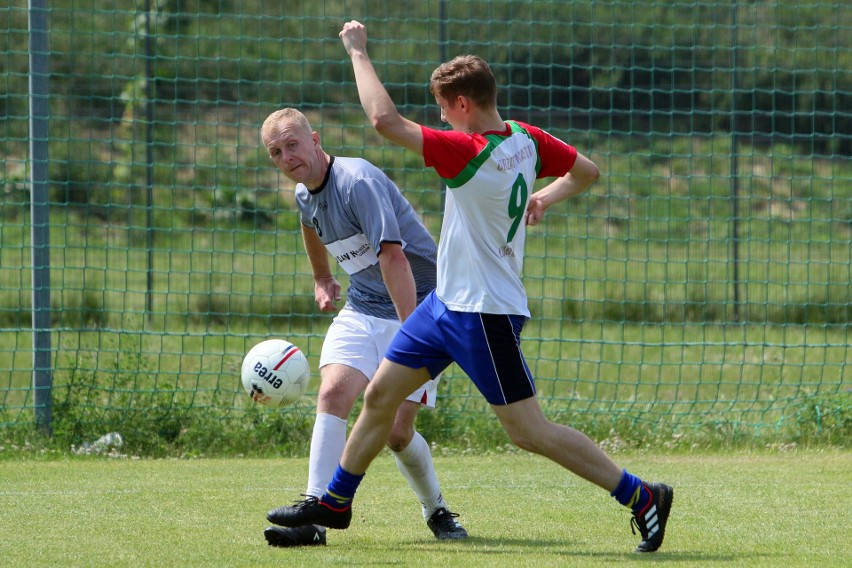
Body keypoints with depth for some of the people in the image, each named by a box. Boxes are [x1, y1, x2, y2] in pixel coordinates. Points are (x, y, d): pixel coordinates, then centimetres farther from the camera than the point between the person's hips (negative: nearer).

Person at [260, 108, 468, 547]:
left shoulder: (358, 181, -23)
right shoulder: (304, 196, 5)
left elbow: (392, 255, -33)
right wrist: (321, 279, 44)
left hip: (416, 305, -6)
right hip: (361, 309, 6)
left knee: (396, 431, -9)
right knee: (333, 392, -19)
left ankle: (436, 510, 19)